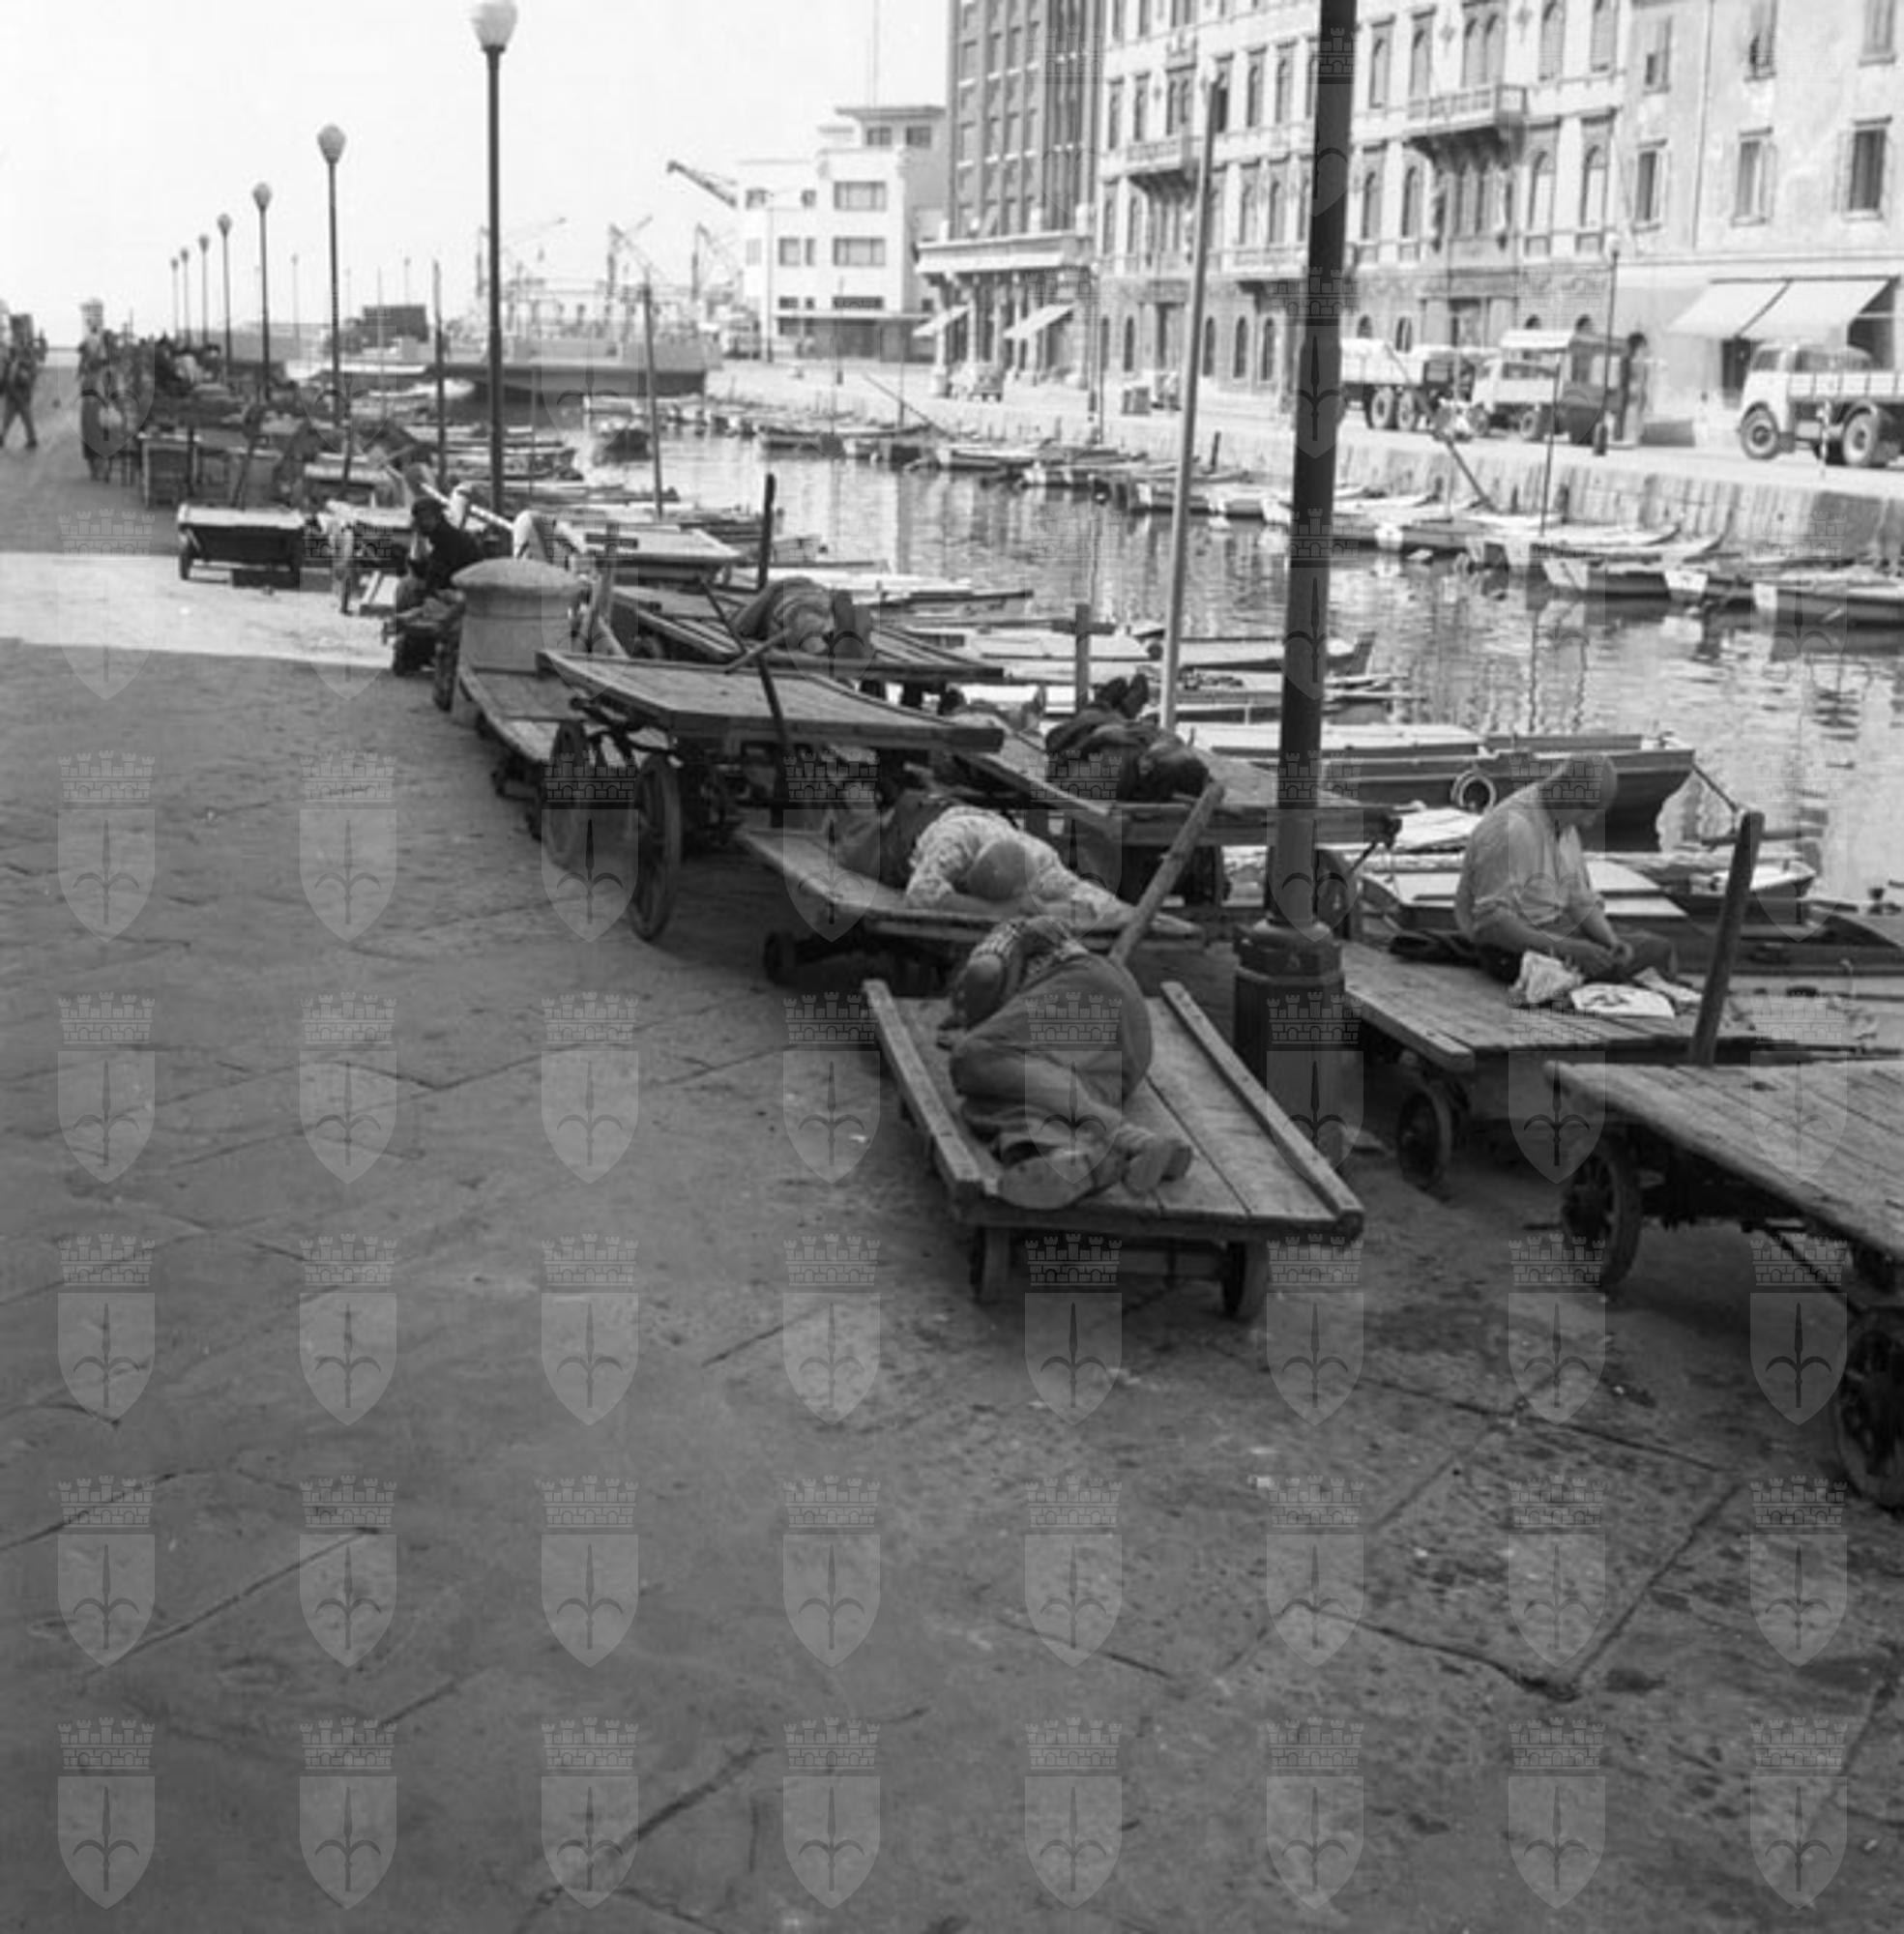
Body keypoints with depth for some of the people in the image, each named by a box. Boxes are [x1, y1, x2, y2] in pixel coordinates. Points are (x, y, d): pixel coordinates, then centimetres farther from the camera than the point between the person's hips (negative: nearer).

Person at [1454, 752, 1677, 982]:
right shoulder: (1512, 829, -26)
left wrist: (1612, 940, -12)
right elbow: (1491, 922, -29)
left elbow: (1580, 899, 7)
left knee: (1657, 945, 0)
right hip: (1511, 951, -9)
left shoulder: (1565, 823, 5)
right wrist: (1565, 947, -32)